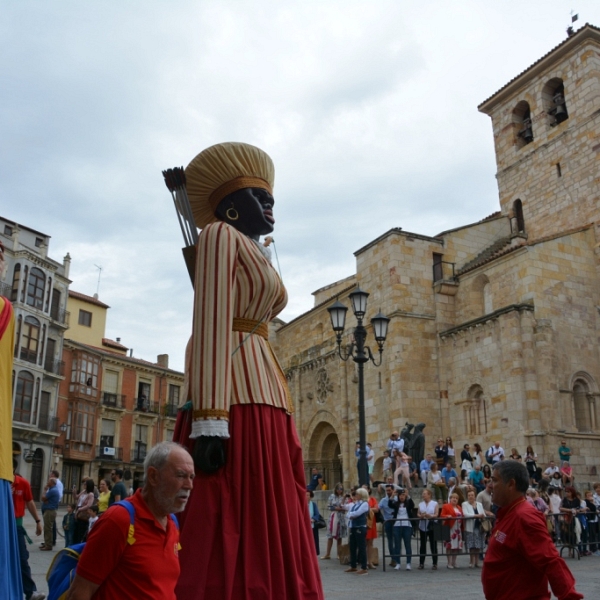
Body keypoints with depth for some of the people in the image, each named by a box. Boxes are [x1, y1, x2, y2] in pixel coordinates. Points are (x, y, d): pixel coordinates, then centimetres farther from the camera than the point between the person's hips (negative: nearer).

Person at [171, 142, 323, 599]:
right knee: (228, 533, -11)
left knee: (268, 533, 6)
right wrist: (210, 418, -22)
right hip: (233, 395, -9)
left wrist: (280, 418, 16)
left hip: (263, 390, 9)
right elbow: (211, 324, -12)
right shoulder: (221, 235, 2)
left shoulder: (257, 257, 28)